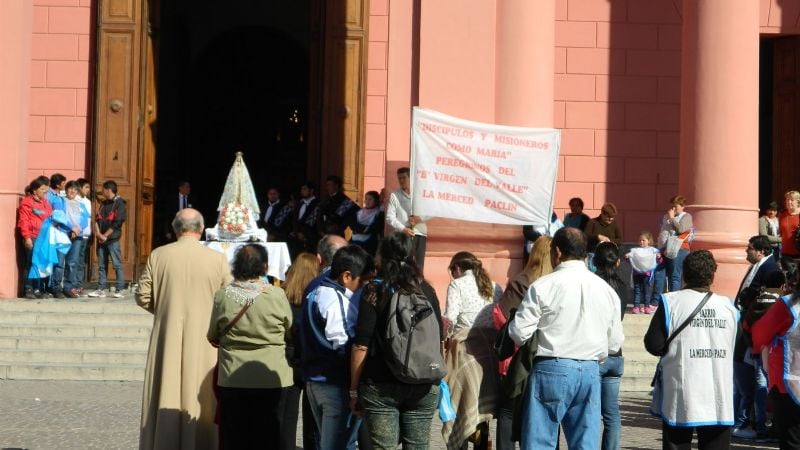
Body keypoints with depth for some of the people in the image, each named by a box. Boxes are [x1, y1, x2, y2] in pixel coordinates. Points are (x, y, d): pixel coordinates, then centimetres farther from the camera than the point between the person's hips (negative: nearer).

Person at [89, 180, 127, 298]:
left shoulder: (119, 203, -5)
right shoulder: (103, 204, 17)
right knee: (101, 265, 7)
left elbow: (117, 223, -12)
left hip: (112, 239, -7)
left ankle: (119, 290, -5)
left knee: (117, 264, -6)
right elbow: (97, 219, 12)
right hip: (101, 239, 7)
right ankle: (101, 289, 10)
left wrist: (105, 235, -10)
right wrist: (98, 233, -5)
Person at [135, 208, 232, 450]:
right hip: (203, 343, -1)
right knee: (199, 401, 6)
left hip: (167, 341, 1)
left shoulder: (158, 256, -5)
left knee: (166, 397, 8)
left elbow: (143, 297, -1)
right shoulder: (218, 259, -7)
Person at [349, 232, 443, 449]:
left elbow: (361, 345, -9)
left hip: (380, 387, -3)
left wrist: (354, 389, -3)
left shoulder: (374, 290, -4)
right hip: (423, 388, 3)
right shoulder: (427, 291, 7)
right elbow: (439, 340, 11)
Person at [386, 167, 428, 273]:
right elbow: (390, 217, -1)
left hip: (420, 234, 2)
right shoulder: (394, 195, 6)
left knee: (419, 266, 1)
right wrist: (403, 229, -14)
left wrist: (420, 219, -10)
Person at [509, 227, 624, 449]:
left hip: (552, 370, -4)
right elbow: (615, 341, 10)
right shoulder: (606, 289, 8)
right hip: (591, 372, 4)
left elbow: (519, 332, -7)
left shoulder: (543, 286, -7)